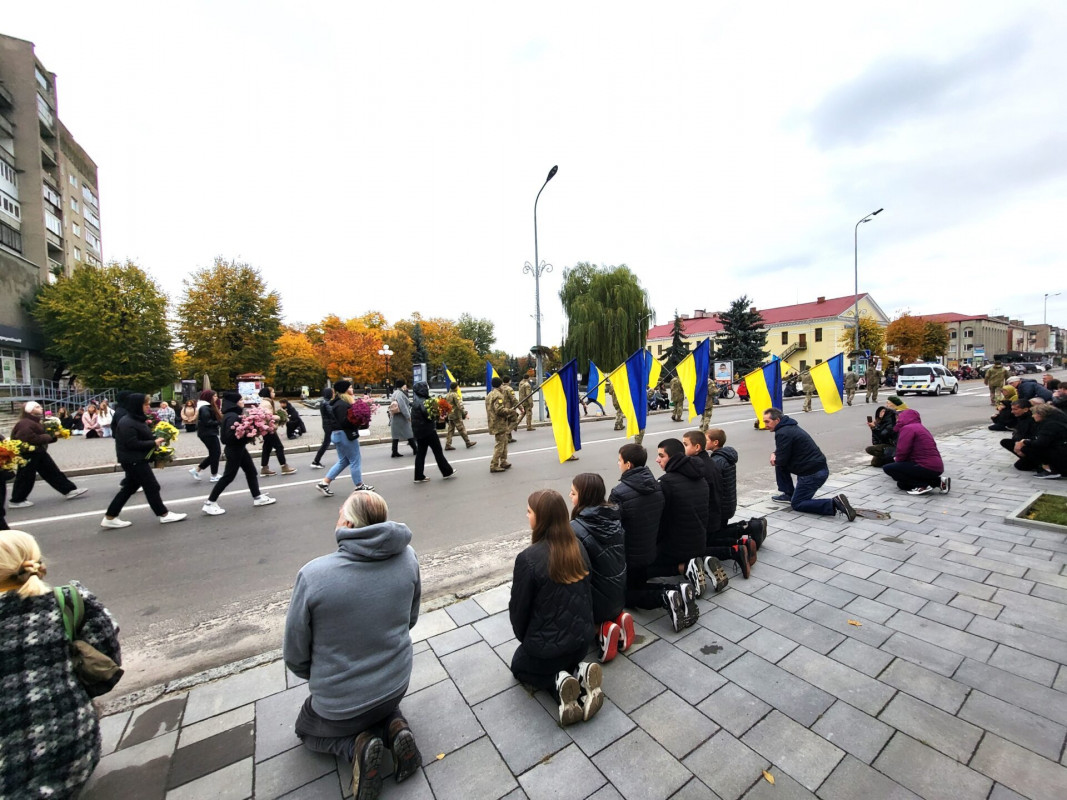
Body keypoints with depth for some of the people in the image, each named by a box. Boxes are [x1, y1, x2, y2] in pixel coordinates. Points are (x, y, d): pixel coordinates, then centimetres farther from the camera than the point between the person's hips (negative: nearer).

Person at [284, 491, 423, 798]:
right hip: (396, 684, 4)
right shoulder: (407, 557, -18)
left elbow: (295, 656, -13)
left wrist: (320, 678, 8)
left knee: (307, 730, 30)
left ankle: (356, 744, 3)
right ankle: (394, 727, 8)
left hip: (340, 703, -3)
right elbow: (410, 620, -1)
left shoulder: (313, 575, -28)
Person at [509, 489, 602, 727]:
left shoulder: (528, 558, -27)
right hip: (582, 638, 5)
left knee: (519, 666, 29)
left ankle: (559, 683, 1)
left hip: (546, 645, -5)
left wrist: (525, 639, 7)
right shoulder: (578, 547, -9)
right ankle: (581, 674, 6)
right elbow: (585, 592, 6)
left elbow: (518, 608, -14)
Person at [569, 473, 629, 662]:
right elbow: (617, 558, 5)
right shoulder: (614, 517, -6)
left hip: (598, 599, -6)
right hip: (619, 594, 7)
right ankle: (618, 617, 10)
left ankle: (601, 629, -1)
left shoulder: (576, 529, -26)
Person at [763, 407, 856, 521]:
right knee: (779, 463, 16)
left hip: (812, 473, -10)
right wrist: (775, 454, 2)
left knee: (797, 504, 0)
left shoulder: (783, 433, -19)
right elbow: (784, 452, 24)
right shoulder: (789, 427, 13)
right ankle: (788, 494, 19)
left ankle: (834, 503, -12)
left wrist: (775, 459, 4)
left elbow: (781, 460, -18)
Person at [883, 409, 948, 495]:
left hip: (927, 468, -10)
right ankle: (938, 481, 10)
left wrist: (897, 460, 2)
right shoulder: (920, 427, 20)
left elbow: (902, 452, -18)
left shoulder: (907, 428, -12)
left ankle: (923, 485, -10)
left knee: (888, 468, -9)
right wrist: (897, 459, 12)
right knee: (902, 484, 19)